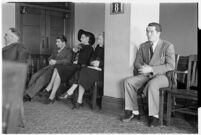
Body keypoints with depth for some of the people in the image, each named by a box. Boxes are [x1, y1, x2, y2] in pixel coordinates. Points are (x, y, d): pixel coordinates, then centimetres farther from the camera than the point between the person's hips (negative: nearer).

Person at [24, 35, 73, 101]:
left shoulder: (68, 50, 0)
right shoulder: (56, 51, 23)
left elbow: (68, 61, -14)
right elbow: (50, 58, 24)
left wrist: (56, 62, -19)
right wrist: (50, 61, 0)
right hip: (51, 67, 8)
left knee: (42, 78, -27)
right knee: (35, 76, -14)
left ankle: (28, 95, -24)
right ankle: (27, 93, -15)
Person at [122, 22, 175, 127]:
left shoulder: (168, 46, -5)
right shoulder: (143, 46, 12)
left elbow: (171, 65, -14)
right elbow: (137, 62, 14)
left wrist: (151, 69, -22)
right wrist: (142, 67, -12)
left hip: (161, 76, -5)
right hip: (145, 75, 6)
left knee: (152, 84, -39)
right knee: (128, 82, -19)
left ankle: (154, 116, -25)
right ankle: (134, 112, -12)